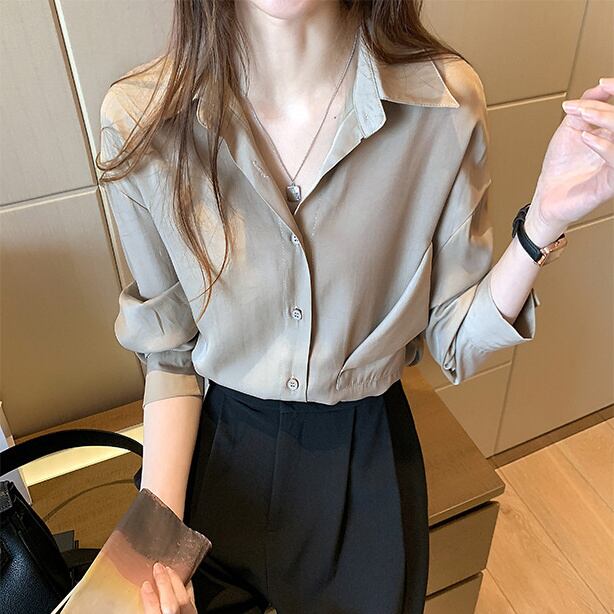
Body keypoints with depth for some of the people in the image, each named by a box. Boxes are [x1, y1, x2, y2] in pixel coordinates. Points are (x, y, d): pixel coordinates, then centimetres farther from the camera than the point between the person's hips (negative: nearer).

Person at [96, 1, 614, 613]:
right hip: (209, 446, 0)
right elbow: (168, 349, -7)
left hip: (363, 450, 1)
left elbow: (455, 336, -9)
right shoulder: (140, 119, -18)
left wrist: (545, 221, -25)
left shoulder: (444, 101, -17)